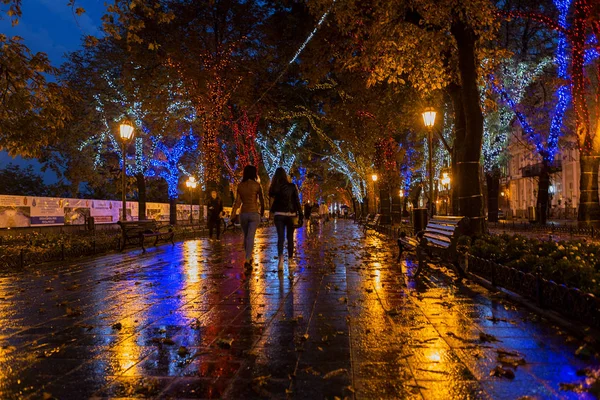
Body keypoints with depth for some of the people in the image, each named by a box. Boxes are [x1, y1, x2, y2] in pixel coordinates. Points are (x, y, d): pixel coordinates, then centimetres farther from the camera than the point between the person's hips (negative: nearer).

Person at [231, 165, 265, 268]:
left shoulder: (240, 186, 3)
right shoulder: (257, 185, -5)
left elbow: (237, 201, 0)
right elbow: (261, 200, 0)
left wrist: (233, 215, 2)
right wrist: (262, 212, 15)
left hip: (243, 213, 3)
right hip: (254, 213, -3)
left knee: (246, 236, 18)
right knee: (250, 237, -5)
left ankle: (249, 257, 30)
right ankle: (247, 260, -15)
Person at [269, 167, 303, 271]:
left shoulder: (274, 187, -1)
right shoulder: (292, 186, -4)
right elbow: (297, 202, -5)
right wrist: (300, 215, -3)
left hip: (279, 215, 1)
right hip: (290, 214, 0)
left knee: (280, 238, -1)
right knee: (290, 238, 13)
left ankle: (280, 258, -24)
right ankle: (290, 259, 23)